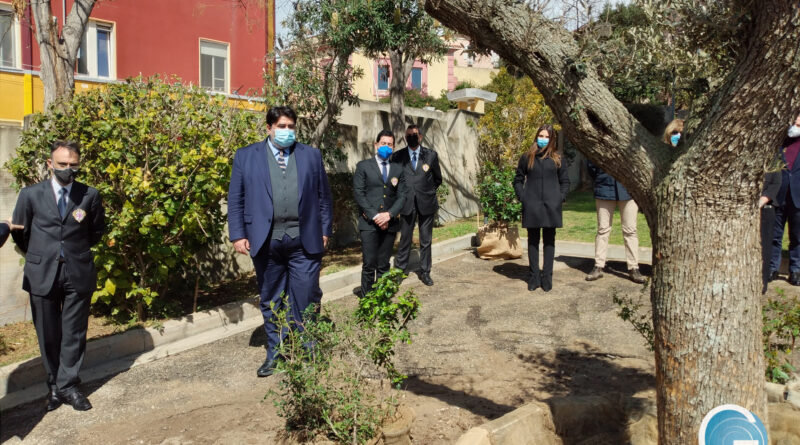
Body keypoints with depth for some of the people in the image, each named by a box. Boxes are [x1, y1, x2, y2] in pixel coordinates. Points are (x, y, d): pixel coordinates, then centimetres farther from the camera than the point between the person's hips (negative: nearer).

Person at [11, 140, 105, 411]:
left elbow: (97, 231, 12)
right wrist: (40, 257, 15)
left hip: (79, 274, 0)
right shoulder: (31, 195, -1)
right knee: (48, 335, 10)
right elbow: (20, 234, 10)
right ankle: (55, 385, 24)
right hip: (42, 275, 0)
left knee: (74, 333, 5)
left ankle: (67, 386, 16)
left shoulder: (90, 195, -1)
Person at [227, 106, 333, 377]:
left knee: (307, 299, 1)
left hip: (304, 241, 0)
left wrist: (325, 230, 5)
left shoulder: (311, 155, 10)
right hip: (266, 242, 1)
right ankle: (275, 354, 24)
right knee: (271, 302, 11)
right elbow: (235, 199, 5)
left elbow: (324, 196, 10)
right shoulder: (246, 156, 7)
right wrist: (238, 235, -3)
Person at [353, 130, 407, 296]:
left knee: (384, 266, 7)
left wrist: (389, 214, -9)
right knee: (369, 265, -6)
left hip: (389, 224, 3)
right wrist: (374, 216, -12)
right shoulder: (363, 166, 4)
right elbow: (358, 193, -4)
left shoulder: (398, 168, 13)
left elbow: (402, 195, 7)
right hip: (369, 223, -3)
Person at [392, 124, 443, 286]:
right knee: (404, 239, 5)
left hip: (426, 204, 1)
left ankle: (425, 272, 19)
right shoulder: (398, 156, 1)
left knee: (426, 241, 9)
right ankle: (399, 270, 16)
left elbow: (438, 179, 12)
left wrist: (427, 192, 10)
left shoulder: (431, 155, 3)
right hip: (407, 204, -1)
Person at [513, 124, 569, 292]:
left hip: (551, 205, 0)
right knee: (533, 241, 6)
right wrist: (522, 197, -2)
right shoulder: (527, 157, 5)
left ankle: (547, 277, 12)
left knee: (549, 241, 5)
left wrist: (561, 197, -2)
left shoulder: (556, 158, 7)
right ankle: (534, 277, 14)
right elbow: (518, 179, 11)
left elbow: (565, 181, 12)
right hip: (531, 206, 0)